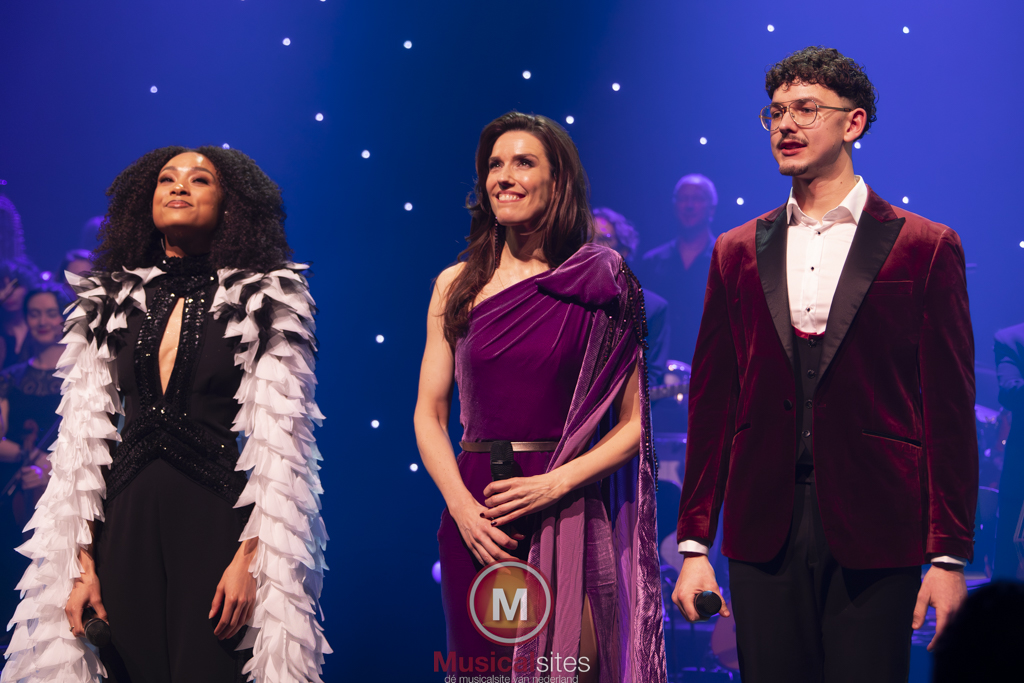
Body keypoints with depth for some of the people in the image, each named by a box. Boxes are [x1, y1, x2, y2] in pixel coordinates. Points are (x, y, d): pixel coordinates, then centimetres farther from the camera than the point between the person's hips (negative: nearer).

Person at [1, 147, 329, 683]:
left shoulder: (263, 302, 2)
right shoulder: (112, 303, 11)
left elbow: (277, 445, -4)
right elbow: (84, 442, 8)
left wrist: (250, 558, -14)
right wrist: (83, 564, -1)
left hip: (218, 519, -3)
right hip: (127, 523, 3)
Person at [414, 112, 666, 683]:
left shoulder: (601, 284, 0)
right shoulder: (457, 286, 7)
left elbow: (634, 424, 0)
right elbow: (430, 415, 8)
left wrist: (556, 483, -13)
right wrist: (462, 506, -7)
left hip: (569, 510, -2)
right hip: (475, 512, 2)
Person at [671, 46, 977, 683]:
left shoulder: (926, 248, 2)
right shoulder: (738, 252, 12)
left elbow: (951, 410, -1)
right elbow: (712, 404, 12)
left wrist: (949, 557, -6)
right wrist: (695, 544, 6)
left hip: (874, 539, -3)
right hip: (764, 536, 3)